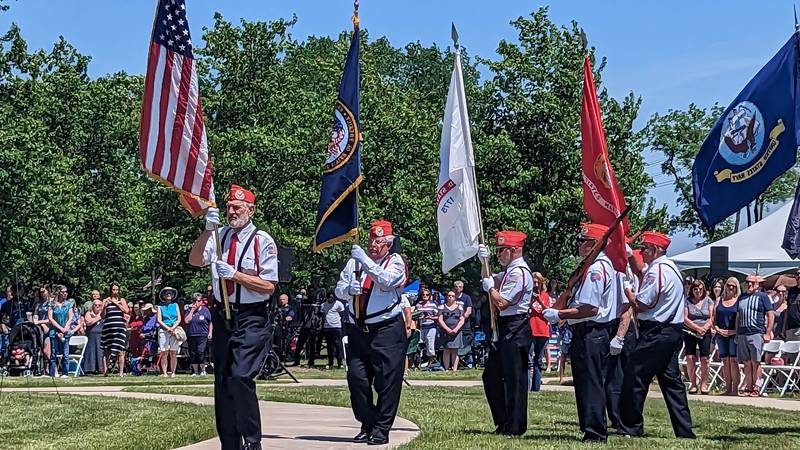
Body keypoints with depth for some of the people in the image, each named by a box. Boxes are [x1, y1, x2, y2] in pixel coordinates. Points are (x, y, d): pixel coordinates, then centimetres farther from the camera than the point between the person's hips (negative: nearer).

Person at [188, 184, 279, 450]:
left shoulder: (263, 241, -8)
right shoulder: (220, 236, 6)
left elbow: (269, 286, -12)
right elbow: (195, 261, -10)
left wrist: (234, 274, -19)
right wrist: (208, 230, -23)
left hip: (252, 321, -6)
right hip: (222, 316, 6)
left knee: (240, 377, -19)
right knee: (222, 380, 10)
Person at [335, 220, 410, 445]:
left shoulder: (395, 262, 0)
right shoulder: (355, 261, 11)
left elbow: (387, 280, -21)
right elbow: (338, 290, 10)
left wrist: (365, 260, -25)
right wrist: (349, 289, -12)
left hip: (387, 331, -4)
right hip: (358, 331, 5)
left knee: (387, 381, -4)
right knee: (357, 378, 3)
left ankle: (382, 429, 2)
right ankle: (367, 425, 15)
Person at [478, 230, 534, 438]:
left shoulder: (519, 273, -17)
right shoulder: (509, 271, 15)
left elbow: (502, 303, -21)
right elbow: (488, 279, 30)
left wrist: (490, 287, -5)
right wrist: (484, 261, 14)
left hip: (515, 331, -11)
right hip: (504, 330, 11)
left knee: (514, 379, -5)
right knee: (491, 376, 15)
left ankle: (514, 428, 1)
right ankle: (502, 423, 22)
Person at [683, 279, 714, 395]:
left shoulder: (708, 301, 8)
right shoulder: (687, 301, 4)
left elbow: (711, 318, 3)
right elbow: (685, 318, -4)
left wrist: (704, 328, -13)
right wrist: (697, 328, -13)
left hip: (705, 333, 1)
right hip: (690, 333, -1)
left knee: (704, 359, -7)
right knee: (690, 358, -8)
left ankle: (704, 384, -2)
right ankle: (693, 384, -2)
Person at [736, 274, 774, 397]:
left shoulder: (762, 296, 3)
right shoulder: (742, 297, 19)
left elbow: (771, 315, -1)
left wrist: (767, 333, -7)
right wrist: (737, 334, 17)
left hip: (757, 333, -5)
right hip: (742, 334, 5)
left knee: (755, 362, -4)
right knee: (746, 363, 4)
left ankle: (756, 388, -1)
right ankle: (748, 387, 7)